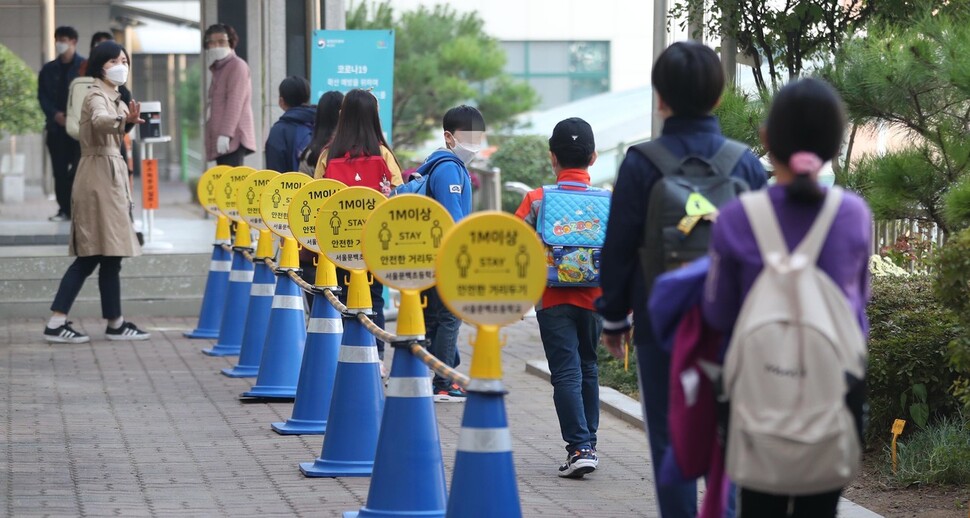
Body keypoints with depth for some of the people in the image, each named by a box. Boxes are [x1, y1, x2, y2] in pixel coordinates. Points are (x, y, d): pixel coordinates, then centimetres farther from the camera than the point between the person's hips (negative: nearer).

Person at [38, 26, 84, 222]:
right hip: (56, 126, 4)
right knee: (60, 170, 2)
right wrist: (55, 114, -8)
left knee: (79, 168, -7)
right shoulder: (48, 70, 14)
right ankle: (64, 209, 6)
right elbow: (42, 96, 10)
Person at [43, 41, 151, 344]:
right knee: (110, 254, -5)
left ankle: (57, 323, 3)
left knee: (89, 256, 6)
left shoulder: (112, 96, 18)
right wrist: (122, 120, -56)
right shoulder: (98, 97, -13)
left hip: (109, 176, 10)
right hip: (101, 177, -10)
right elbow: (100, 120, -38)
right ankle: (115, 324, 2)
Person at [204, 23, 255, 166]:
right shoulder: (218, 69, 23)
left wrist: (225, 133, -23)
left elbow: (235, 102, -15)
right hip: (220, 138, 9)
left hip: (232, 138, -9)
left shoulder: (237, 66, -5)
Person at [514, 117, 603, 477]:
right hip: (594, 297, 3)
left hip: (553, 299, -2)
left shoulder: (537, 200, -7)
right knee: (588, 367, 18)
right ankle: (589, 442, 24)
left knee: (566, 372, -3)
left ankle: (579, 447, -13)